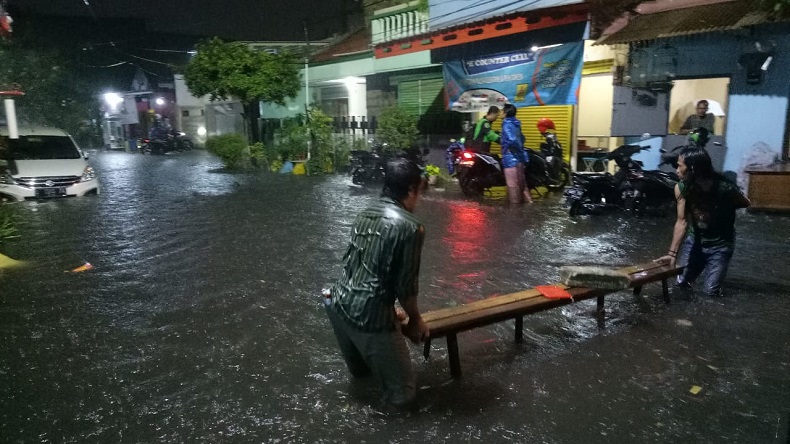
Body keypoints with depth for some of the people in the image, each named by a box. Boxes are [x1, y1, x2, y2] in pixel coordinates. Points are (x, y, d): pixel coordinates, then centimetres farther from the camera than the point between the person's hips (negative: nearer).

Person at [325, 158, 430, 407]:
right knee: (403, 394, 6)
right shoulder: (410, 227, -14)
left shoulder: (366, 214, 10)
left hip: (339, 305, 9)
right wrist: (415, 320, 9)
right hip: (370, 316, -9)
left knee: (359, 370, 37)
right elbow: (405, 285, -11)